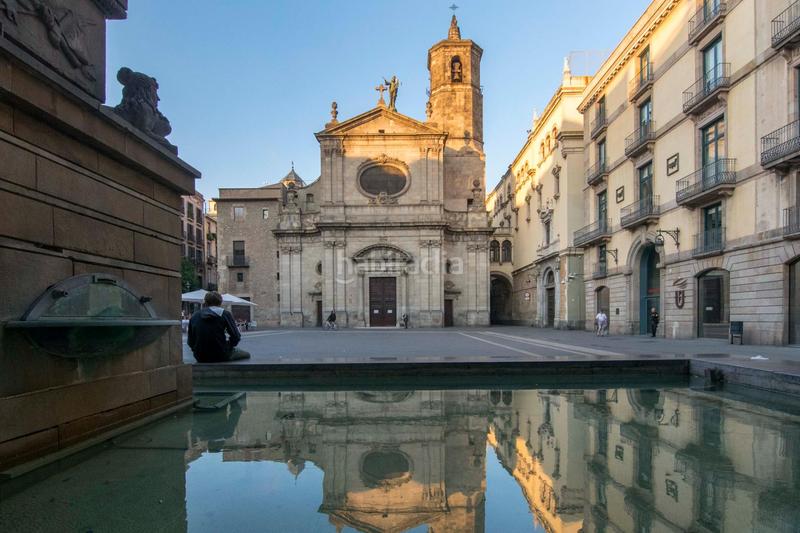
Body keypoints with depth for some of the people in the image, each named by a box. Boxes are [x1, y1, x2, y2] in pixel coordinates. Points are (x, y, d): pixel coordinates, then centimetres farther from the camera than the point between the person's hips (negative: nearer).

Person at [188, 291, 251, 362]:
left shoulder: (194, 316, 5)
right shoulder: (225, 314, -5)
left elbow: (191, 343, 6)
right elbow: (235, 338, -8)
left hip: (200, 358, 5)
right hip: (221, 356, -5)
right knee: (246, 355, 21)